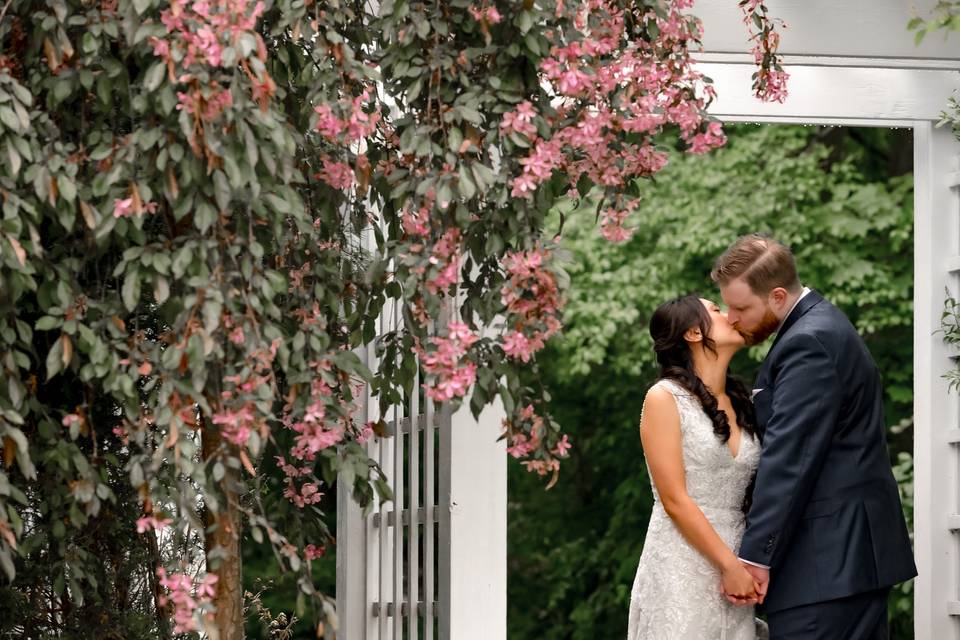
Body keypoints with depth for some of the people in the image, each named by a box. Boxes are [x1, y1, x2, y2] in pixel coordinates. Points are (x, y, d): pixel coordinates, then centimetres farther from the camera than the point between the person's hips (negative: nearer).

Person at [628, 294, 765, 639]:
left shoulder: (740, 402, 11)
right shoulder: (664, 398, -6)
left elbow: (741, 495, 12)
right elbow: (674, 500, -11)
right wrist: (730, 565, -13)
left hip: (734, 565, 5)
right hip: (681, 570, -5)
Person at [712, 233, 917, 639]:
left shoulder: (809, 342, -14)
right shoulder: (820, 325, 18)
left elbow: (790, 457, -19)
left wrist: (755, 556, -19)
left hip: (829, 558, -11)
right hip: (855, 546, 11)